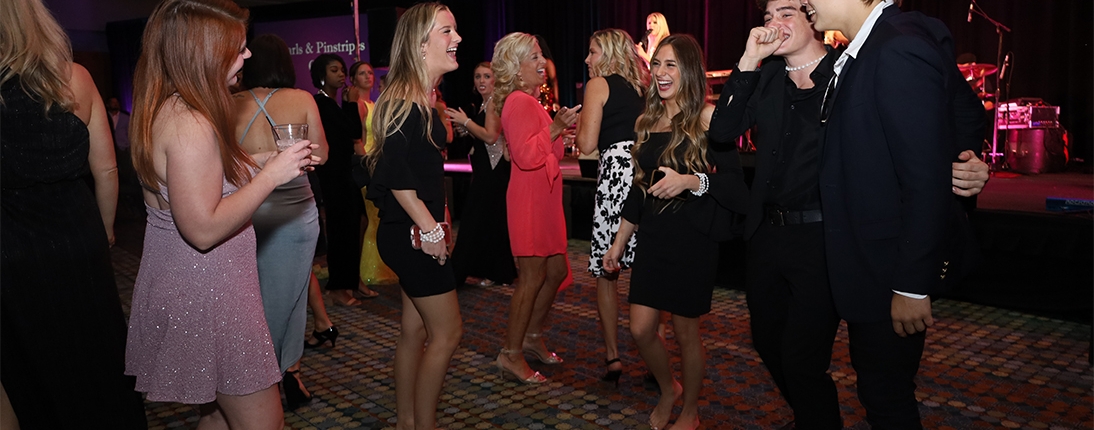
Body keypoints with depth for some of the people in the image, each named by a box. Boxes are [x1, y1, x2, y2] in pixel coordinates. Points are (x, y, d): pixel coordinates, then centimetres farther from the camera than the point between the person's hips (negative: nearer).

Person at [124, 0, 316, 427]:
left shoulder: (166, 109, 8)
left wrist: (253, 163, 11)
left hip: (184, 282, 10)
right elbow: (203, 229, -26)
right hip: (206, 293, -10)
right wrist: (271, 174, -21)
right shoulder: (190, 123, -23)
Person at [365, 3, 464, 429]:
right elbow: (395, 173, -25)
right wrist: (430, 229, -20)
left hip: (414, 234, 9)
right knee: (447, 331, -1)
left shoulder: (421, 99, 11)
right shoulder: (406, 100, -18)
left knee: (416, 329, 15)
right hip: (412, 234, -9)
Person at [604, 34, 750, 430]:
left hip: (692, 241, -5)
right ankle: (668, 390, 33)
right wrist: (618, 244, 15)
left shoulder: (707, 118, -8)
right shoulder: (648, 121, 9)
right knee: (641, 329, 4)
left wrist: (692, 182, -29)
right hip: (652, 238, 5)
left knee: (685, 330, 6)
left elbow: (734, 181, -13)